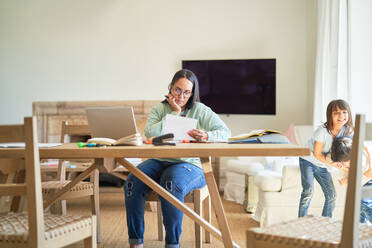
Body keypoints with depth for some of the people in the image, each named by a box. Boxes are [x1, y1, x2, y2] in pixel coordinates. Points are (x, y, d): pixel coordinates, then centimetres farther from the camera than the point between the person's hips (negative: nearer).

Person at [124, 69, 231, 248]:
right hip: (158, 161, 3)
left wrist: (207, 136, -26)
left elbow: (225, 132, -5)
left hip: (189, 164, -3)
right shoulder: (159, 109, 11)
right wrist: (174, 113, -8)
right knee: (133, 182, -25)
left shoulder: (200, 110, 4)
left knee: (172, 184, -36)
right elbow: (149, 133, -9)